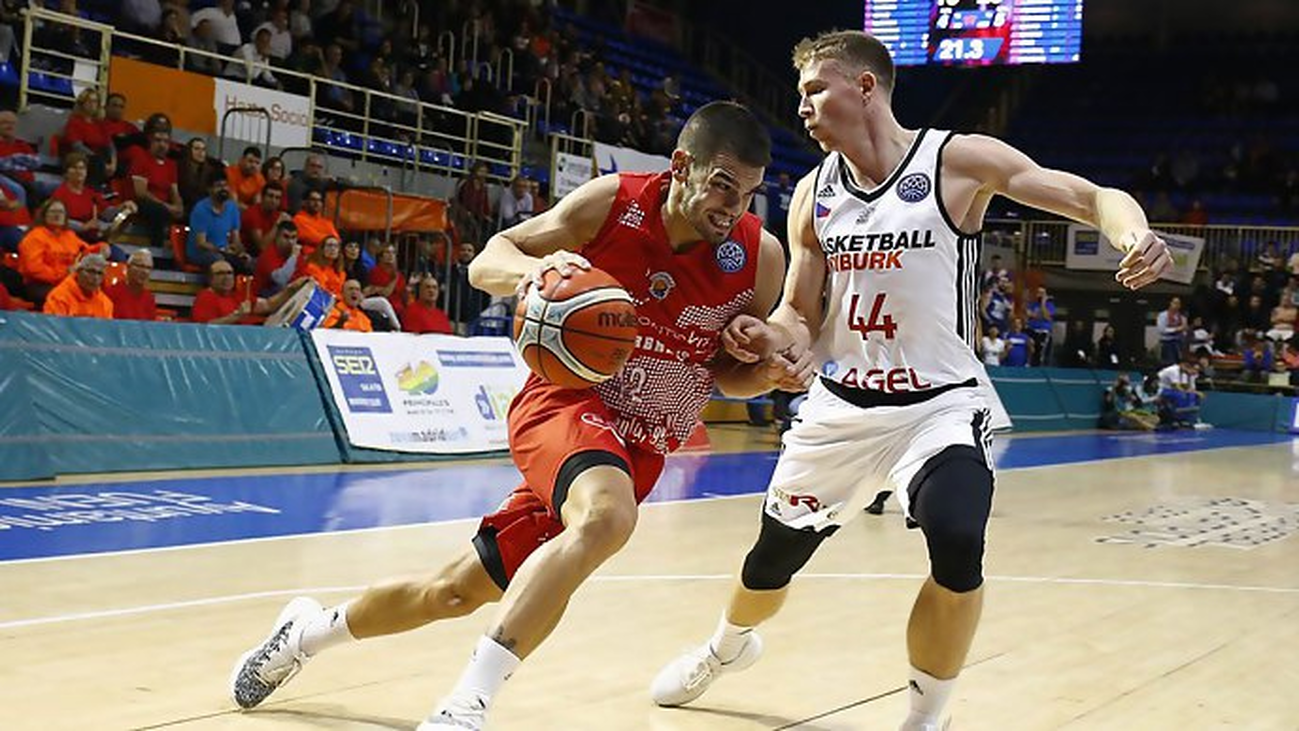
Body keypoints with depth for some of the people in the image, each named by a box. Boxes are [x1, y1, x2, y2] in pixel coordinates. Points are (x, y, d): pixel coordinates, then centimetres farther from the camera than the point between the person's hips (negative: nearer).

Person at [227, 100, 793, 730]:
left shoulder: (760, 257, -7)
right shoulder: (614, 202, -12)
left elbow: (730, 370, 8)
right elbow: (489, 259, -3)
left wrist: (771, 370, -14)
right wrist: (533, 267, -26)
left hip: (639, 450, 4)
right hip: (566, 399, -3)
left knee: (459, 591, 8)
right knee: (604, 516, -38)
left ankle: (310, 630, 35)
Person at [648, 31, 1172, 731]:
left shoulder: (959, 161, -12)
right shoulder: (813, 194, 1)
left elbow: (1095, 198, -14)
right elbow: (801, 317, 7)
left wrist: (1134, 234, -37)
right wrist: (770, 336, -17)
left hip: (941, 404, -4)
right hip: (840, 404, 5)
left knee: (957, 550, -30)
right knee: (771, 560, 16)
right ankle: (725, 649, 51)